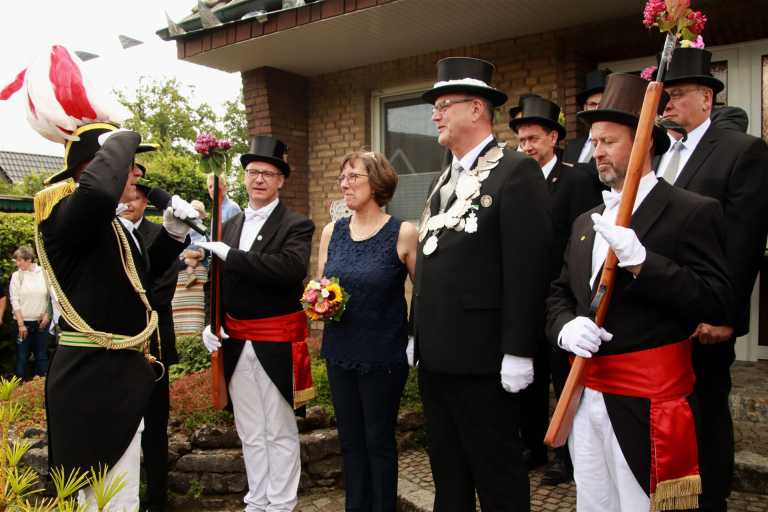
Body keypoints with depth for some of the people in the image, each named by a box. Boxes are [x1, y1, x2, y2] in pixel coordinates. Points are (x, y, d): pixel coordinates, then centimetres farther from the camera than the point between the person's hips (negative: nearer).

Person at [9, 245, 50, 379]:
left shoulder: (44, 273, -1)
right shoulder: (16, 276, -1)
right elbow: (14, 301, -3)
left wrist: (47, 315, -2)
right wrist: (21, 324, -7)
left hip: (41, 322, 1)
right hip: (24, 322, 0)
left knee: (42, 355, 8)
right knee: (22, 356, 3)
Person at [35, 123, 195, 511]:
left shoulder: (114, 226, 11)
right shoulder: (66, 215, -18)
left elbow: (143, 272, 25)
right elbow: (98, 189, -43)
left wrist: (173, 231, 8)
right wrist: (121, 141, -24)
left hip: (115, 372, 10)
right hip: (95, 375, -10)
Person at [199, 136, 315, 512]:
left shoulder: (296, 225, -6)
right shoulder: (229, 225, 11)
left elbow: (291, 269, -26)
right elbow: (219, 281, 16)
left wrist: (230, 255, -24)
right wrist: (210, 323, 1)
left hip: (276, 342, -5)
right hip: (236, 342, 5)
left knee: (280, 432, 6)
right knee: (250, 433, 15)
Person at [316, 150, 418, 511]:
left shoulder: (402, 233, -10)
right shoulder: (332, 231, 4)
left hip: (383, 355, -4)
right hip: (340, 352, 4)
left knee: (379, 440, 10)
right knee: (350, 440, 15)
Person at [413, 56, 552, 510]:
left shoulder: (517, 171, -10)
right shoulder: (446, 179, 17)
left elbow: (528, 266, -16)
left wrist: (517, 352, -18)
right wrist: (418, 335, 16)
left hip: (482, 357, -8)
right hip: (436, 355, 8)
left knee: (497, 474, 7)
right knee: (446, 470, 19)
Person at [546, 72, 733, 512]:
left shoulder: (692, 212, -7)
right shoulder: (585, 222, 14)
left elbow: (715, 303, -15)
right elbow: (559, 294, 14)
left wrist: (640, 259, -25)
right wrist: (566, 328, -8)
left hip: (649, 400, -6)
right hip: (586, 396, 6)